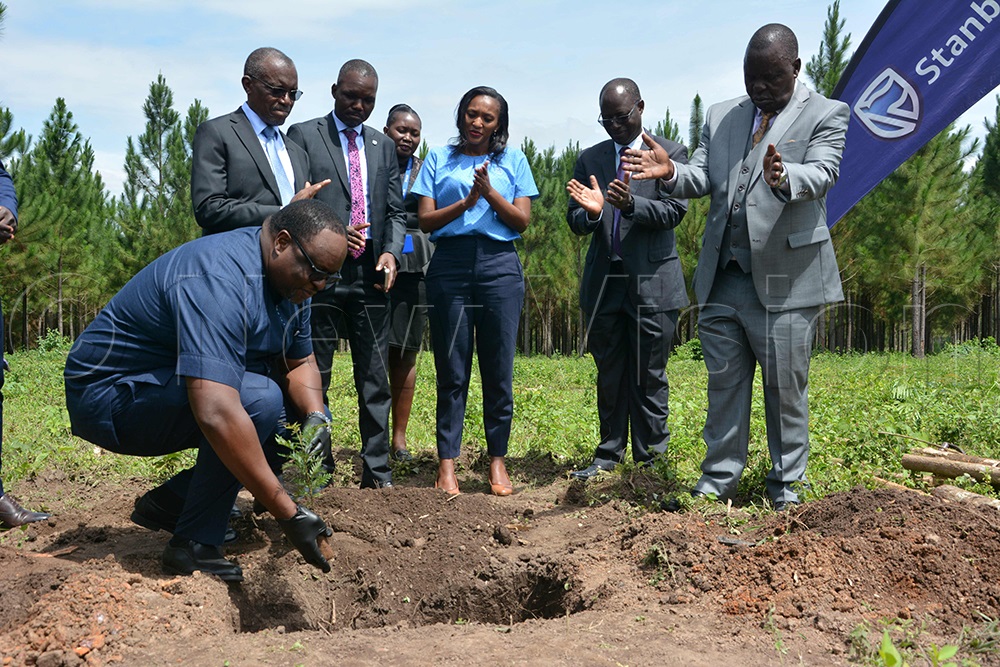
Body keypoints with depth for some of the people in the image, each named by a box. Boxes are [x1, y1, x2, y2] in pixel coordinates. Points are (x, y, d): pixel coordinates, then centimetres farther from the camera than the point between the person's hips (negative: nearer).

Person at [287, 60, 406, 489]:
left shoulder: (383, 146, 18)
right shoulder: (303, 136, 5)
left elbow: (396, 211, 15)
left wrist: (391, 252, -4)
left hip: (370, 275, 4)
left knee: (375, 381, 5)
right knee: (313, 378, 2)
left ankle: (377, 476, 11)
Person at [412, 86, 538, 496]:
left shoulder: (513, 161, 12)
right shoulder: (439, 159, 13)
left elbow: (522, 222, 5)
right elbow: (425, 220, 4)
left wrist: (490, 192, -9)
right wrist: (466, 202, -9)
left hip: (499, 266, 0)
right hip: (450, 265, 0)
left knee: (499, 369, 2)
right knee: (451, 369, 0)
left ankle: (497, 459, 11)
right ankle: (447, 462, 5)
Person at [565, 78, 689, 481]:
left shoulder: (670, 154, 2)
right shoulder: (589, 160, 12)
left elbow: (675, 211, -9)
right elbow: (575, 222, 7)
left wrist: (631, 204, -26)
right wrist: (590, 211, -17)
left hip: (652, 282, -3)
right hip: (603, 282, 4)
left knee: (649, 378, 2)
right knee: (609, 376, 11)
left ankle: (650, 460, 11)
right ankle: (609, 455, 21)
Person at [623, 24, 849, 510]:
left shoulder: (825, 115, 0)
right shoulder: (720, 116, 14)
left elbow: (822, 174, -16)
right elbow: (702, 179, 6)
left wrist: (784, 177, -38)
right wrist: (671, 173, -17)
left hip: (785, 281, -4)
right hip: (721, 281, 4)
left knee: (785, 388, 6)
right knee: (724, 384, 12)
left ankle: (786, 484, 22)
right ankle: (719, 478, 24)